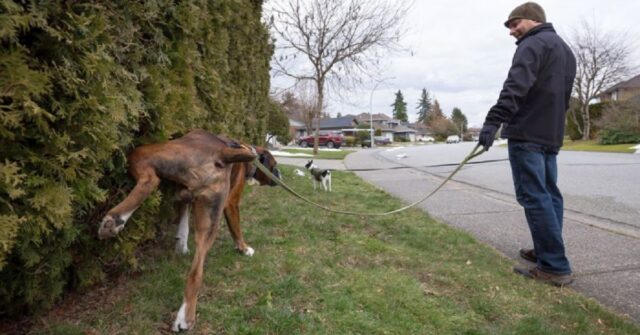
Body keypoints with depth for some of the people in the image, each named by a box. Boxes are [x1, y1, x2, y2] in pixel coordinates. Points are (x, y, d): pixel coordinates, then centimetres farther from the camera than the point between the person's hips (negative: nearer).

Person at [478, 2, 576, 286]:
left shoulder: (534, 44, -6)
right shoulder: (566, 50, 26)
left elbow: (516, 87, -22)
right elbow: (563, 97, 26)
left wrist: (493, 121, -30)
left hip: (527, 133, -10)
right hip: (551, 135, 10)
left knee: (534, 197, -9)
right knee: (548, 194, 13)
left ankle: (555, 267, -8)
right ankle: (547, 251, 21)